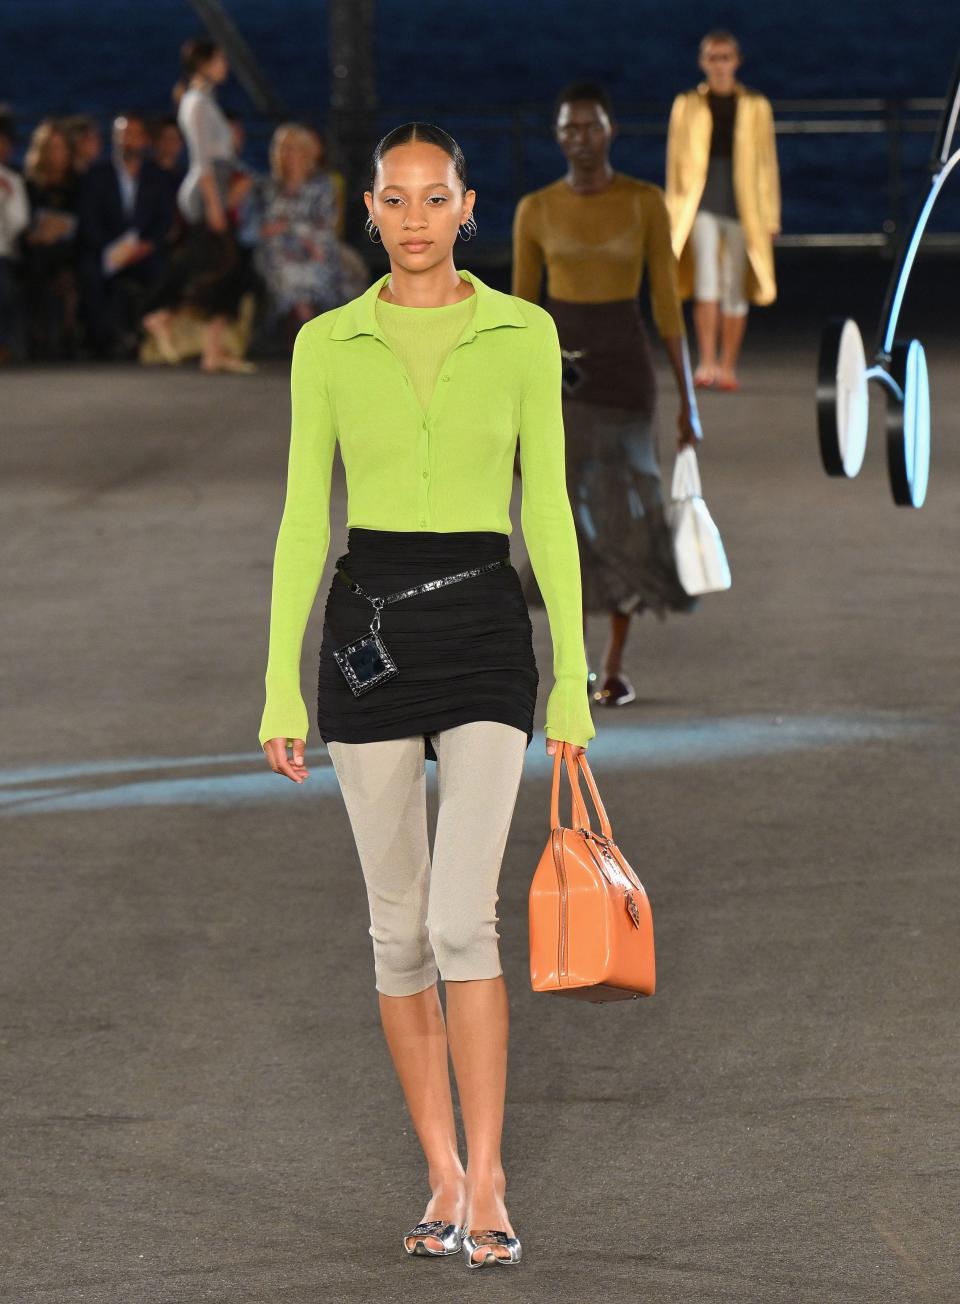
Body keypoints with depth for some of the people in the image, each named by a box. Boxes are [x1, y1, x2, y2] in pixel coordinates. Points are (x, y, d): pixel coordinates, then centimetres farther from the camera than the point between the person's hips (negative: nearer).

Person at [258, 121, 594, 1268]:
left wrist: (573, 677, 0)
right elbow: (303, 520, 4)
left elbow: (547, 510, 4)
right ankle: (444, 1177, 14)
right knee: (398, 925, 5)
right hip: (368, 623, 2)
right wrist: (282, 686, 0)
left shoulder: (522, 335, 2)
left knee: (461, 917, -14)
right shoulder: (328, 345, 4)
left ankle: (485, 1189, -8)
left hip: (484, 624, -2)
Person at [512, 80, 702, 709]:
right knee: (573, 512, -10)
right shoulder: (535, 210, 3)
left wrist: (688, 401, -3)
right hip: (557, 366, 0)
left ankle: (616, 663, 16)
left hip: (625, 367, 0)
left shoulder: (645, 202, -1)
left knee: (626, 519, 2)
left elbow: (668, 303, 0)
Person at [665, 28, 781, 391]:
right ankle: (706, 362, -21)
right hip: (701, 199, -1)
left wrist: (770, 217, 5)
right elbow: (675, 160, 11)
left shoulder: (755, 106, 7)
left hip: (742, 201, 1)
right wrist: (673, 212, 8)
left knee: (735, 289, 3)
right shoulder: (687, 105, 7)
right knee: (706, 280, -16)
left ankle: (728, 367, 12)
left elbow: (767, 163, 8)